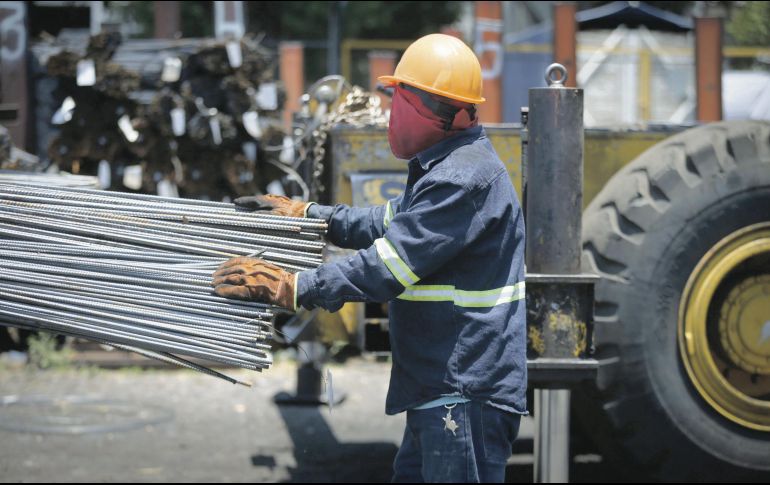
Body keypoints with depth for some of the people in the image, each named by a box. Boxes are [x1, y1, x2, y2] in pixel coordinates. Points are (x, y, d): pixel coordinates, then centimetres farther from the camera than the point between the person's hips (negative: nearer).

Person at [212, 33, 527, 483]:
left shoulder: (465, 180, -21)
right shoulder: (452, 166, 15)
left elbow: (388, 266, -24)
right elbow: (392, 223, 27)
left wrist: (290, 287, -19)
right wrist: (306, 212, 23)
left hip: (468, 391, -11)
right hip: (441, 387, 11)